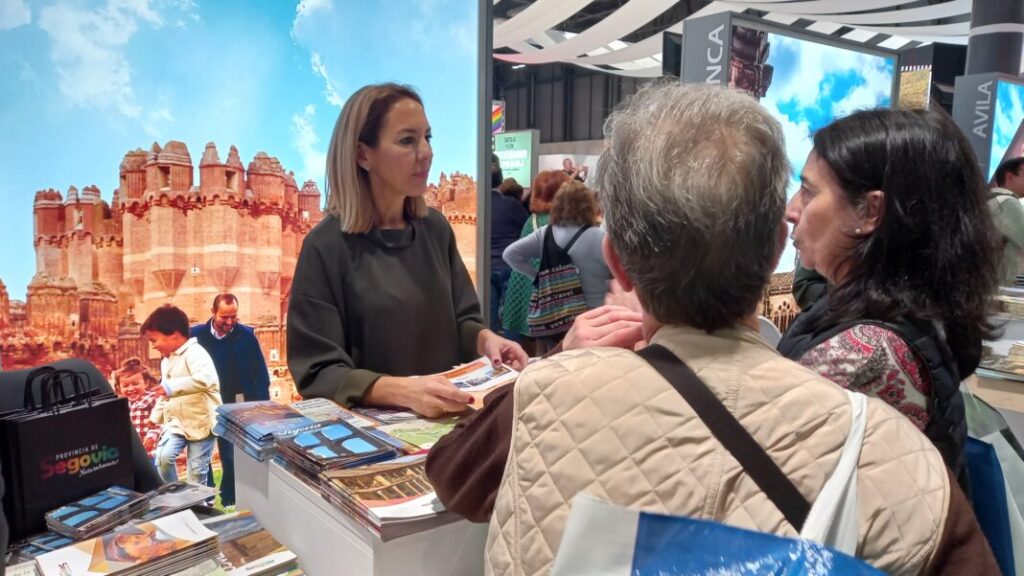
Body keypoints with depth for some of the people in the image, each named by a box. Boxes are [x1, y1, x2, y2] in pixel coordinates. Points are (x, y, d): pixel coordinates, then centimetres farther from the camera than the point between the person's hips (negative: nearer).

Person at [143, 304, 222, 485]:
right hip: (176, 422, 7)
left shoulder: (194, 353, -16)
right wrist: (155, 419, 21)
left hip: (201, 422, -7)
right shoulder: (166, 360, 14)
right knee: (163, 457, -14)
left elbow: (204, 379, -36)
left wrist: (171, 387, -43)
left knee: (197, 470, -1)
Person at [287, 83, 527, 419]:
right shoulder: (327, 246, -11)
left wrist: (486, 339, -9)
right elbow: (319, 373, -13)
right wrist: (403, 391, -27)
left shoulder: (435, 228, 5)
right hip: (368, 426, -3)